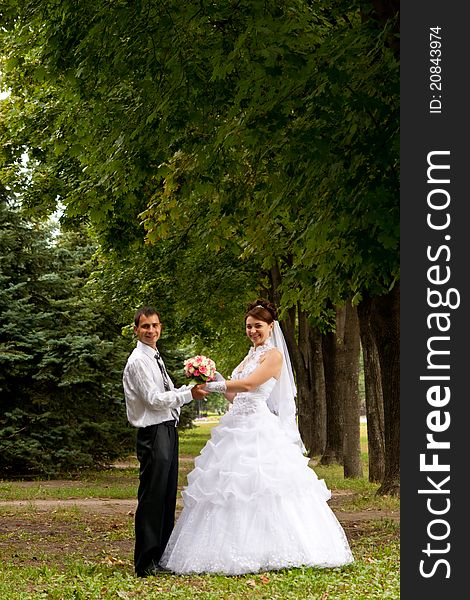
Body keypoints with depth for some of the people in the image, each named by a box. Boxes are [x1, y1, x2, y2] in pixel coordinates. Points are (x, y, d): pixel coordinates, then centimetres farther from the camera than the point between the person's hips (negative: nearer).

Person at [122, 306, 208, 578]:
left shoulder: (155, 358, 19)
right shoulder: (139, 361, -11)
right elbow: (154, 399, -17)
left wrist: (192, 387, 9)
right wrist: (189, 395, -16)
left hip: (168, 430, 10)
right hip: (153, 434, -10)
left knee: (167, 498, 14)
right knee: (151, 499, -8)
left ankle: (162, 555, 22)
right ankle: (146, 563, -4)